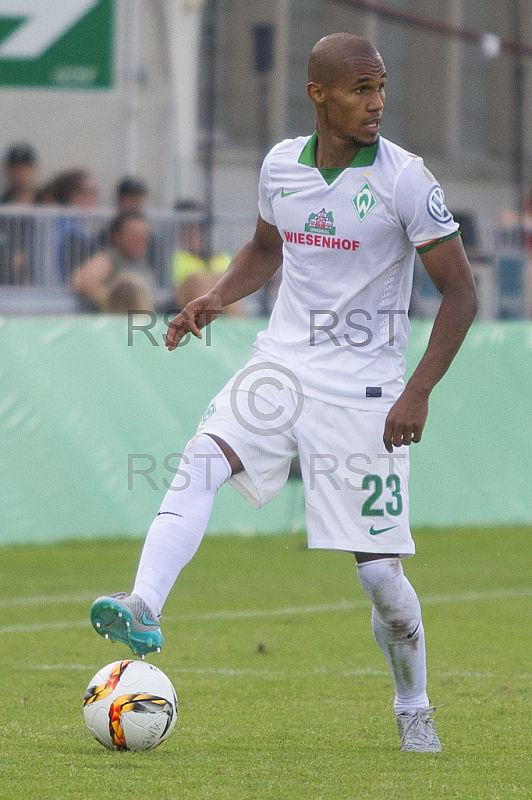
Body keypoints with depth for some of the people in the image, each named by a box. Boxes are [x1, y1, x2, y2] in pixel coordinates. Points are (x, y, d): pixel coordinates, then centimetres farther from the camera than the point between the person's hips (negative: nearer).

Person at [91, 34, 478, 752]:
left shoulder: (404, 180, -10)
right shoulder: (281, 165, 3)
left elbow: (460, 294, -7)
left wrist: (418, 393, -15)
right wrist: (215, 299, 4)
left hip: (363, 388, -4)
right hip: (280, 365, 4)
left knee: (379, 569, -2)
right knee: (201, 461, -25)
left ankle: (414, 711, 20)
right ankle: (144, 610, -39)